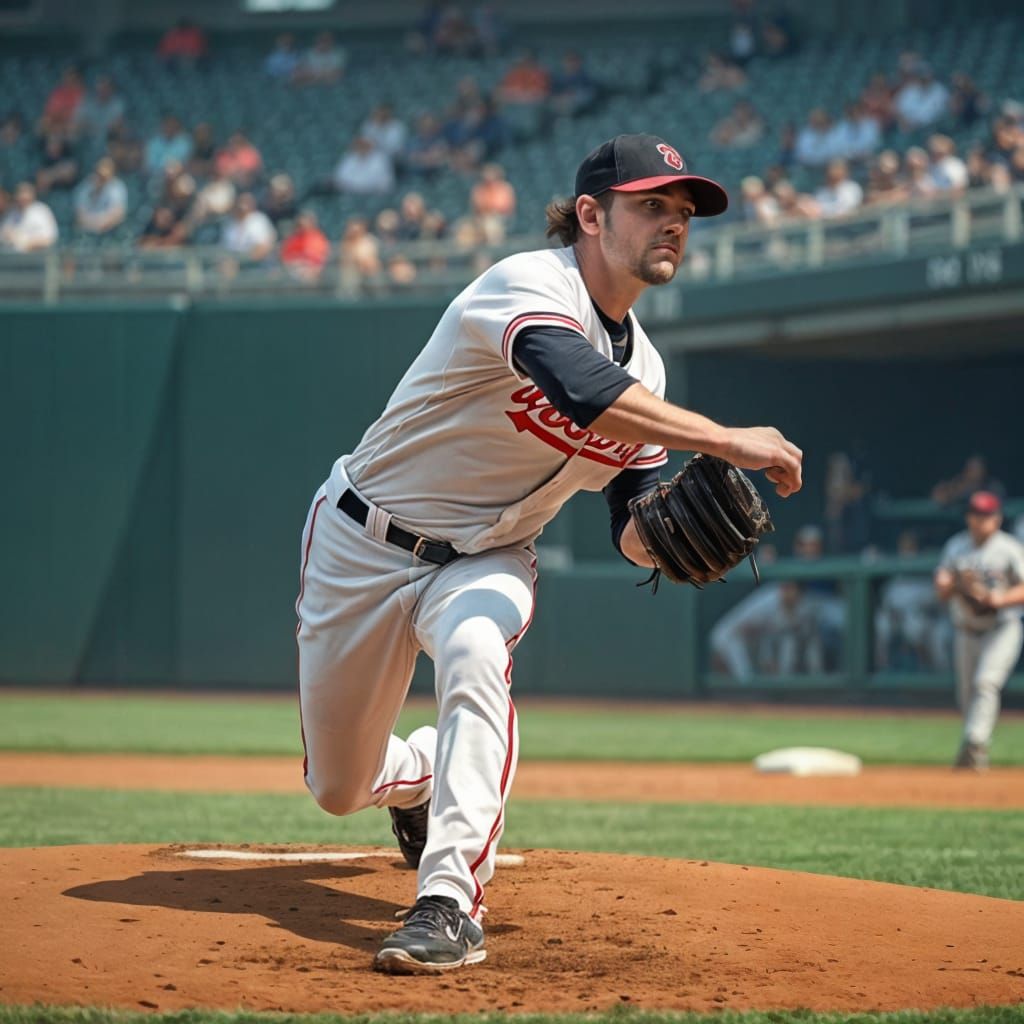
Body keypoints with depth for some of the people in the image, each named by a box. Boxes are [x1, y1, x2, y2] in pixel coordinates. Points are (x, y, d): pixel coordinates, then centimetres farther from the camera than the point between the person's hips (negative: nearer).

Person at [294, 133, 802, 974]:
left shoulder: (643, 368, -1)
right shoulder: (531, 287, -24)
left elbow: (634, 537, 3)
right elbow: (581, 389, -45)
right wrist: (727, 442, -46)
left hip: (486, 559, 4)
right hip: (365, 545, -4)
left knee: (475, 651, -34)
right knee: (339, 790, 7)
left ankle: (451, 905, -34)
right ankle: (420, 776, 45)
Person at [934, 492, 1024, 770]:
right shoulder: (955, 547, 8)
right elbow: (941, 592, 6)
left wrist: (1000, 599, -26)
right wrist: (957, 583, -16)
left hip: (1002, 631, -5)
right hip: (966, 632, 5)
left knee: (986, 682, -22)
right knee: (966, 694, 7)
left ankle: (975, 744, -29)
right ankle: (978, 754, 21)